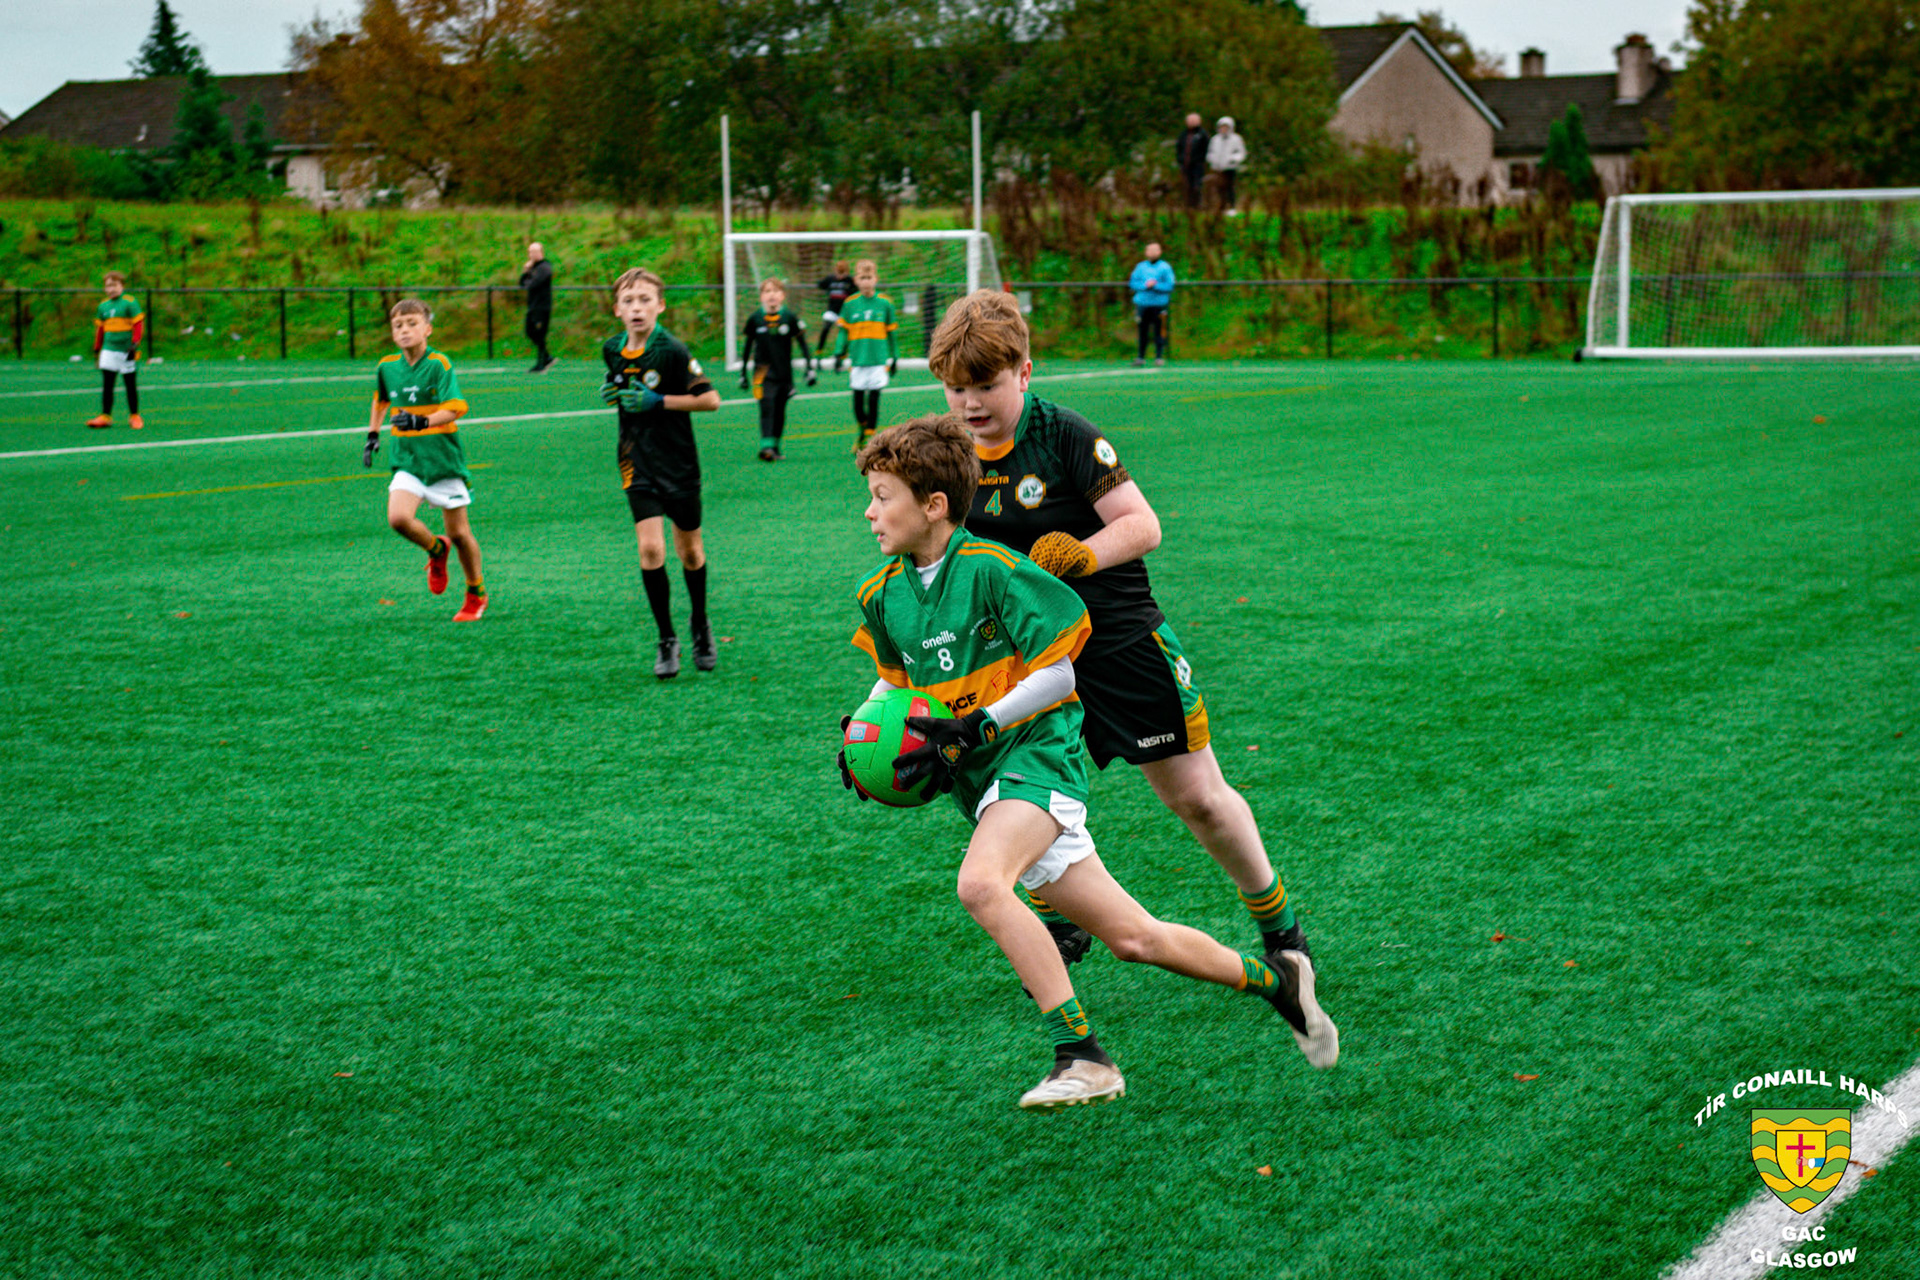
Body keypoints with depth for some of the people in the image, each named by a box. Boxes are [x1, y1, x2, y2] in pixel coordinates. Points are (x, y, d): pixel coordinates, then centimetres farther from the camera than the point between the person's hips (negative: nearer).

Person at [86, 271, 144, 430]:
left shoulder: (130, 303, -5)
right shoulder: (103, 306, 11)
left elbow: (139, 324, -7)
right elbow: (100, 328, 20)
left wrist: (134, 344, -15)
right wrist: (97, 349, 20)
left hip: (127, 350, -4)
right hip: (109, 350, 4)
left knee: (130, 384, 4)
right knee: (107, 384, -2)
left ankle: (134, 416, 14)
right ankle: (105, 416, -1)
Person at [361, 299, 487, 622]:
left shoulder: (439, 365, -12)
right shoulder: (387, 367, 4)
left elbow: (456, 408, -22)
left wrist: (422, 421, -36)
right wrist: (373, 434, 20)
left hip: (444, 458, -4)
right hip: (407, 459, 4)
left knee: (459, 532, 4)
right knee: (398, 518, -20)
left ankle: (476, 594, 26)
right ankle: (436, 550, 12)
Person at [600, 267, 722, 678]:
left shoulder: (672, 350, -16)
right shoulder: (612, 349, 1)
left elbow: (710, 399, -16)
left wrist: (658, 402, -21)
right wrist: (612, 393, 0)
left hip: (678, 462, -3)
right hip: (637, 463, 3)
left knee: (689, 550, 12)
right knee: (650, 549, -11)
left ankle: (700, 624, 37)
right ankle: (667, 640, 1)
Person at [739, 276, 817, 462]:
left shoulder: (790, 318, -1)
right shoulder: (755, 320, 0)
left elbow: (803, 344, 4)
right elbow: (747, 347, 10)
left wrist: (810, 369, -2)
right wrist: (743, 374, 11)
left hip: (784, 374, 2)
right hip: (763, 374, -1)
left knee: (780, 411, 8)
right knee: (767, 408, -15)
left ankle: (775, 446, 20)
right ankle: (766, 446, -24)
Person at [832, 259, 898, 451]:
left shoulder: (884, 303, 2)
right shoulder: (850, 304, 3)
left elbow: (891, 333, 10)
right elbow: (843, 331, 8)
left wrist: (894, 358, 13)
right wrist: (838, 354, -1)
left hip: (879, 359, -1)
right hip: (858, 359, 1)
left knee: (874, 398, -3)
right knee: (858, 397, 4)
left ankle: (870, 437, 4)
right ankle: (860, 429, 28)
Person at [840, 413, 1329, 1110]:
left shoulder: (991, 569, -15)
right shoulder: (881, 595, 6)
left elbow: (1056, 674, -12)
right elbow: (895, 679, 25)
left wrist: (974, 729, -19)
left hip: (1036, 749, -6)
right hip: (981, 781, 6)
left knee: (980, 883, -33)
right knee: (1132, 938, 4)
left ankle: (1080, 1056, -27)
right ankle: (1271, 979, 24)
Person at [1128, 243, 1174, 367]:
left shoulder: (1165, 267, 4)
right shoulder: (1141, 267, 11)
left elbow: (1169, 286, -2)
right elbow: (1132, 283, 5)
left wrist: (1155, 285, -15)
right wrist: (1145, 285, -11)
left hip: (1159, 304, -2)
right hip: (1142, 303, 2)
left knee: (1158, 331, -4)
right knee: (1143, 331, 2)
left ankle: (1159, 357, 4)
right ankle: (1141, 357, 10)